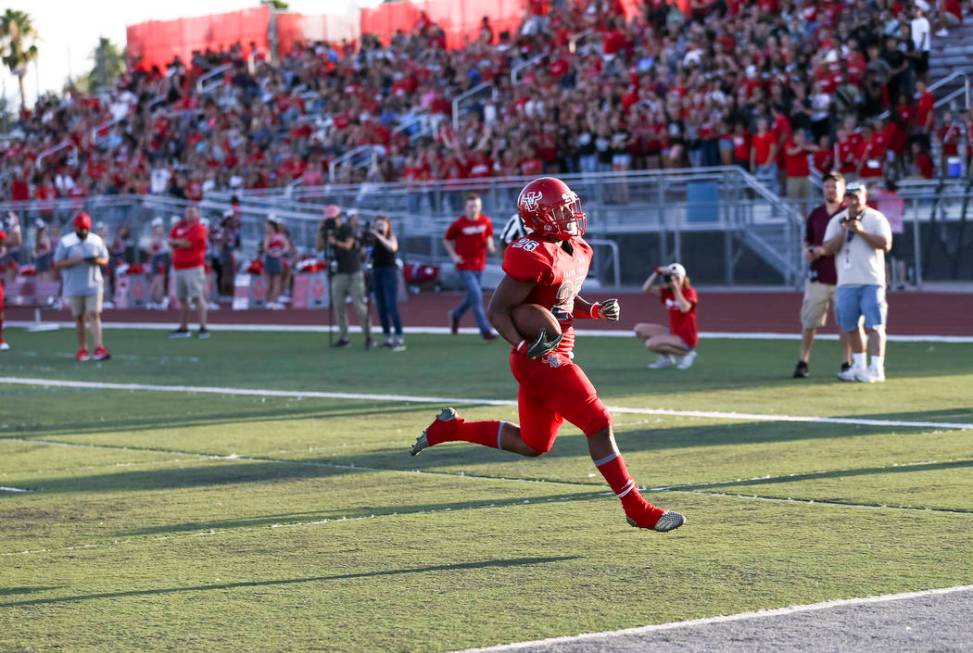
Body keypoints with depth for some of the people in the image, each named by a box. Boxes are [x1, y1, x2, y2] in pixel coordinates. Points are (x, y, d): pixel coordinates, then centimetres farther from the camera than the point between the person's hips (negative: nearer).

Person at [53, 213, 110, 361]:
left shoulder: (96, 240, 6)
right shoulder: (65, 242, -2)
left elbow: (105, 260, 11)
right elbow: (57, 263, -4)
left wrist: (97, 260, -12)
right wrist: (74, 261, -20)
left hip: (93, 285, 0)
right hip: (74, 287, 0)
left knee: (94, 315, -10)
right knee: (78, 318, 6)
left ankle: (99, 349, -17)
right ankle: (82, 349, 15)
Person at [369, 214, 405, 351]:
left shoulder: (392, 237, -2)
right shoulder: (373, 240, 10)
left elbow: (392, 247, -24)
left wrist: (379, 235, -27)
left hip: (389, 272, -6)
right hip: (376, 272, 6)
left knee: (392, 306, -14)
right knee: (381, 308, 6)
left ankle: (400, 339, -17)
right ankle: (388, 337, 12)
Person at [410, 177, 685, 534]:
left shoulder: (576, 250, 10)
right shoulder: (534, 256, -19)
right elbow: (497, 310, -16)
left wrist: (596, 310, 5)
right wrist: (524, 347, -29)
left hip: (553, 359, 10)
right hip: (542, 360, -10)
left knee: (532, 445, 19)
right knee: (599, 425, -7)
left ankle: (449, 427, 29)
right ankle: (638, 510, 0)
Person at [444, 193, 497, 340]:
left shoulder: (486, 221, 0)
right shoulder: (458, 224, -10)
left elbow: (489, 237, 14)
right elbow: (446, 240, 3)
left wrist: (490, 246, -8)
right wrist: (453, 255, -10)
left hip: (479, 266, 5)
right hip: (464, 266, -5)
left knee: (472, 297, 16)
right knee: (476, 296, -13)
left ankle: (456, 315, 45)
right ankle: (485, 330, -9)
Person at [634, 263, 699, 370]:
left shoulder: (689, 292, -11)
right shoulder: (667, 292, 5)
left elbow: (684, 308, -31)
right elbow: (646, 289, -6)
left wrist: (676, 288, -27)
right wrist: (657, 272, -15)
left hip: (685, 339, -8)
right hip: (673, 333, 8)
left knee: (651, 344, -24)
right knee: (640, 329, 4)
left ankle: (686, 353, -7)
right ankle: (666, 357, 8)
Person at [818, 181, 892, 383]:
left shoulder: (876, 218, 1)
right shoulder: (836, 221, 11)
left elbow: (886, 244, -11)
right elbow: (828, 249, 2)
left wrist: (861, 231, -17)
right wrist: (843, 231, -12)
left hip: (871, 282, -4)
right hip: (845, 283, 4)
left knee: (874, 326, -8)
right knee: (850, 326, 9)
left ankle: (876, 369, -10)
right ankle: (859, 366, 20)